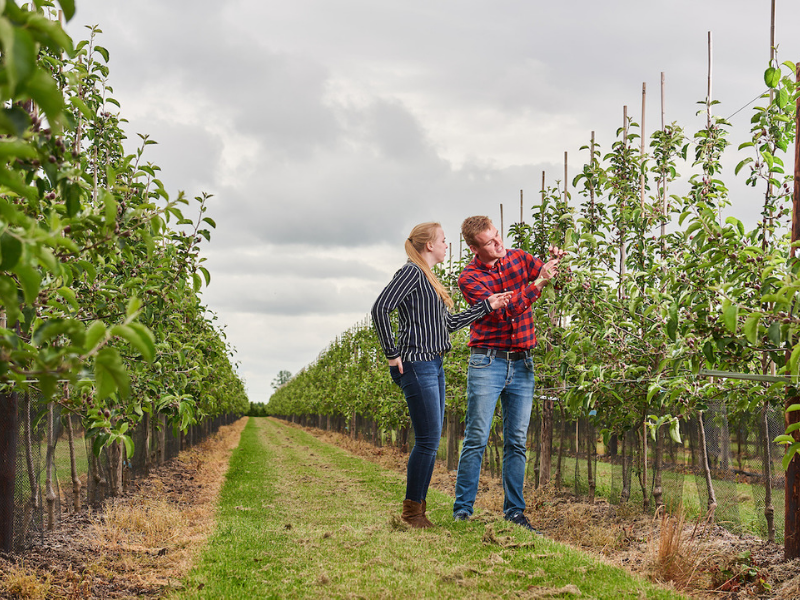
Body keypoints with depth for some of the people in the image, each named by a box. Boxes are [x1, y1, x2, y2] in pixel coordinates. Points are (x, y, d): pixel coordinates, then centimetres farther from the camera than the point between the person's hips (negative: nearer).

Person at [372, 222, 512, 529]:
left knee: (431, 440, 9)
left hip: (434, 365, 10)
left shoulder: (429, 278, 21)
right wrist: (392, 353, -17)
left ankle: (417, 509, 14)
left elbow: (450, 322, 23)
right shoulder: (412, 272, -8)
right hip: (417, 364, -10)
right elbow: (380, 309, -18)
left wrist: (487, 305, 19)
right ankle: (411, 511, -1)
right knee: (428, 439, -9)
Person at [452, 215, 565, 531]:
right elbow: (502, 311, -19)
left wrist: (557, 260, -5)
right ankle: (462, 511, 1)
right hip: (487, 363, -4)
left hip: (522, 364, 4)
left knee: (517, 442, 6)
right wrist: (537, 283, -22)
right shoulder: (469, 277, -6)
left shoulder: (519, 258, 7)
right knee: (476, 440, -5)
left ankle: (514, 511, 11)